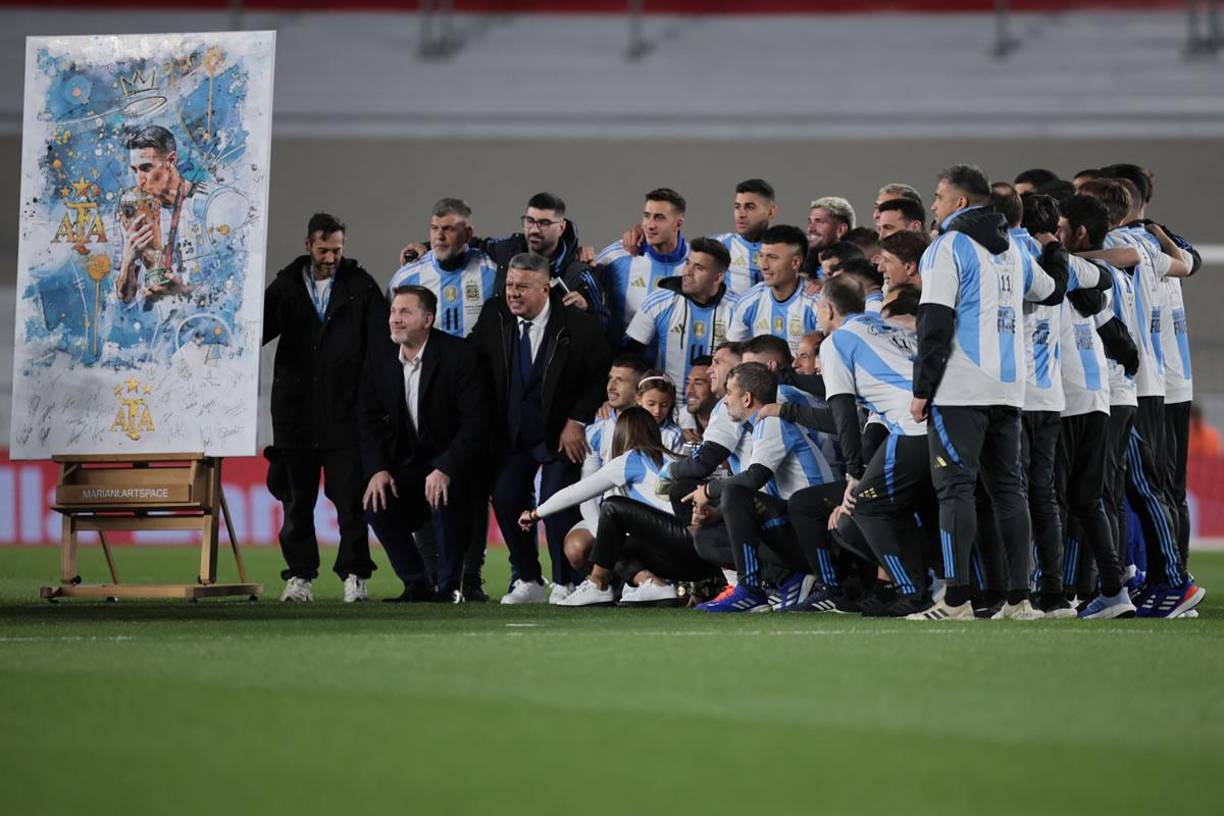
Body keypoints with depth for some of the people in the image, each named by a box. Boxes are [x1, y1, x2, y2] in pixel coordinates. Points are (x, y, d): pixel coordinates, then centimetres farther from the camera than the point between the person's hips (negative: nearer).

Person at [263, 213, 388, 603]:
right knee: (297, 499, 4)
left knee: (350, 497, -3)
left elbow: (381, 341, 2)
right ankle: (299, 577, 10)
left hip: (346, 410, -2)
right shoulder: (285, 286, 10)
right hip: (296, 410, 2)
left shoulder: (360, 286, 6)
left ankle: (354, 575, 2)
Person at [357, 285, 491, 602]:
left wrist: (445, 470, -31)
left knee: (442, 495, -34)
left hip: (454, 460, -5)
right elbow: (369, 419, 3)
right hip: (408, 462, 5)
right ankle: (418, 585, -3)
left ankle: (449, 586, -17)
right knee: (377, 503, -19)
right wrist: (377, 470, -13)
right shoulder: (379, 357, 1)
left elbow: (475, 422, -20)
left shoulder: (459, 356, -16)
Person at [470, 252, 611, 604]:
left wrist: (576, 422, -12)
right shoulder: (493, 315, -3)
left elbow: (599, 378, -7)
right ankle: (527, 582, 12)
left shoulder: (578, 326, -15)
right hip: (511, 430, 5)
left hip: (559, 433, -4)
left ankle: (565, 585, 1)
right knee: (505, 501, -3)